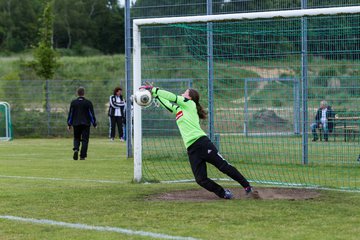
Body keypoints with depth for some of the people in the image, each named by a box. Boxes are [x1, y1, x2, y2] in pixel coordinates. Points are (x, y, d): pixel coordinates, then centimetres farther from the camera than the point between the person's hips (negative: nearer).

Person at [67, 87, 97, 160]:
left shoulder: (73, 103, 1)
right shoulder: (88, 103, -3)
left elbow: (70, 114, 5)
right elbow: (92, 114, -1)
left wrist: (69, 124, 12)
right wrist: (94, 124, 7)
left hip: (76, 124, 2)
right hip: (86, 124, -2)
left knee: (76, 138, 15)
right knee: (84, 140, 3)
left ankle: (76, 149, -14)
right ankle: (82, 156, -2)